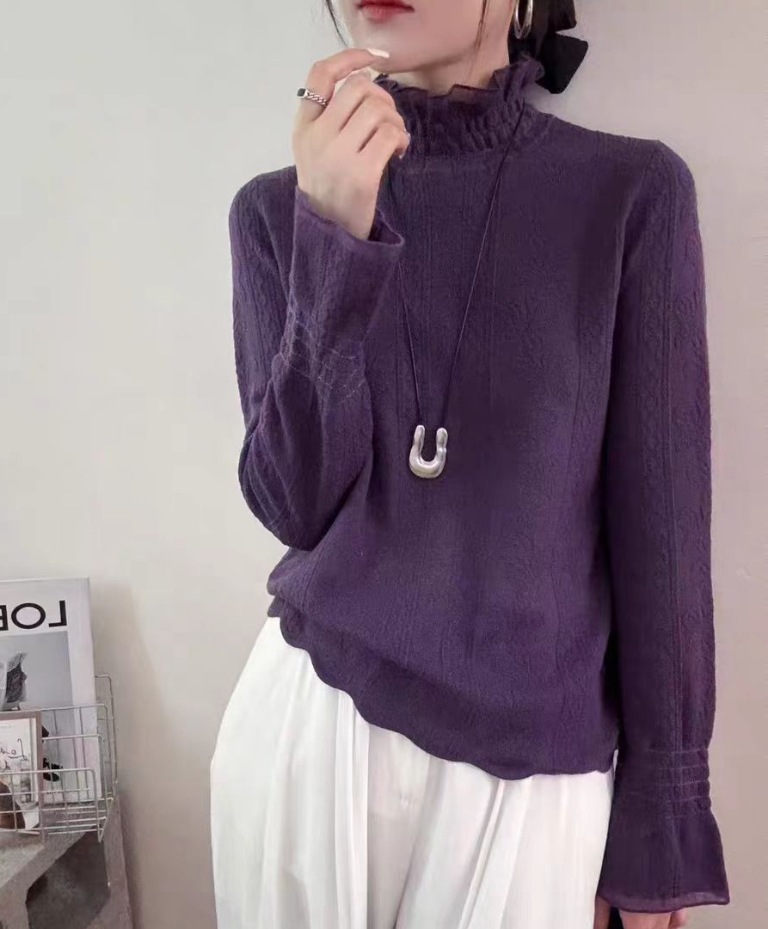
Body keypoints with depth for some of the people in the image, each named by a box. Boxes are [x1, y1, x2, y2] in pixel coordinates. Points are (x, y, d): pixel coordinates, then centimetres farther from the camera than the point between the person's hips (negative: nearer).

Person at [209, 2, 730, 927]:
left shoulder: (631, 191, -7)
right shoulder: (279, 205, -1)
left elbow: (658, 520, -5)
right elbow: (294, 503, -8)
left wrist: (659, 816, -2)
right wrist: (334, 236, -20)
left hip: (533, 754, -1)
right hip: (308, 715, 2)